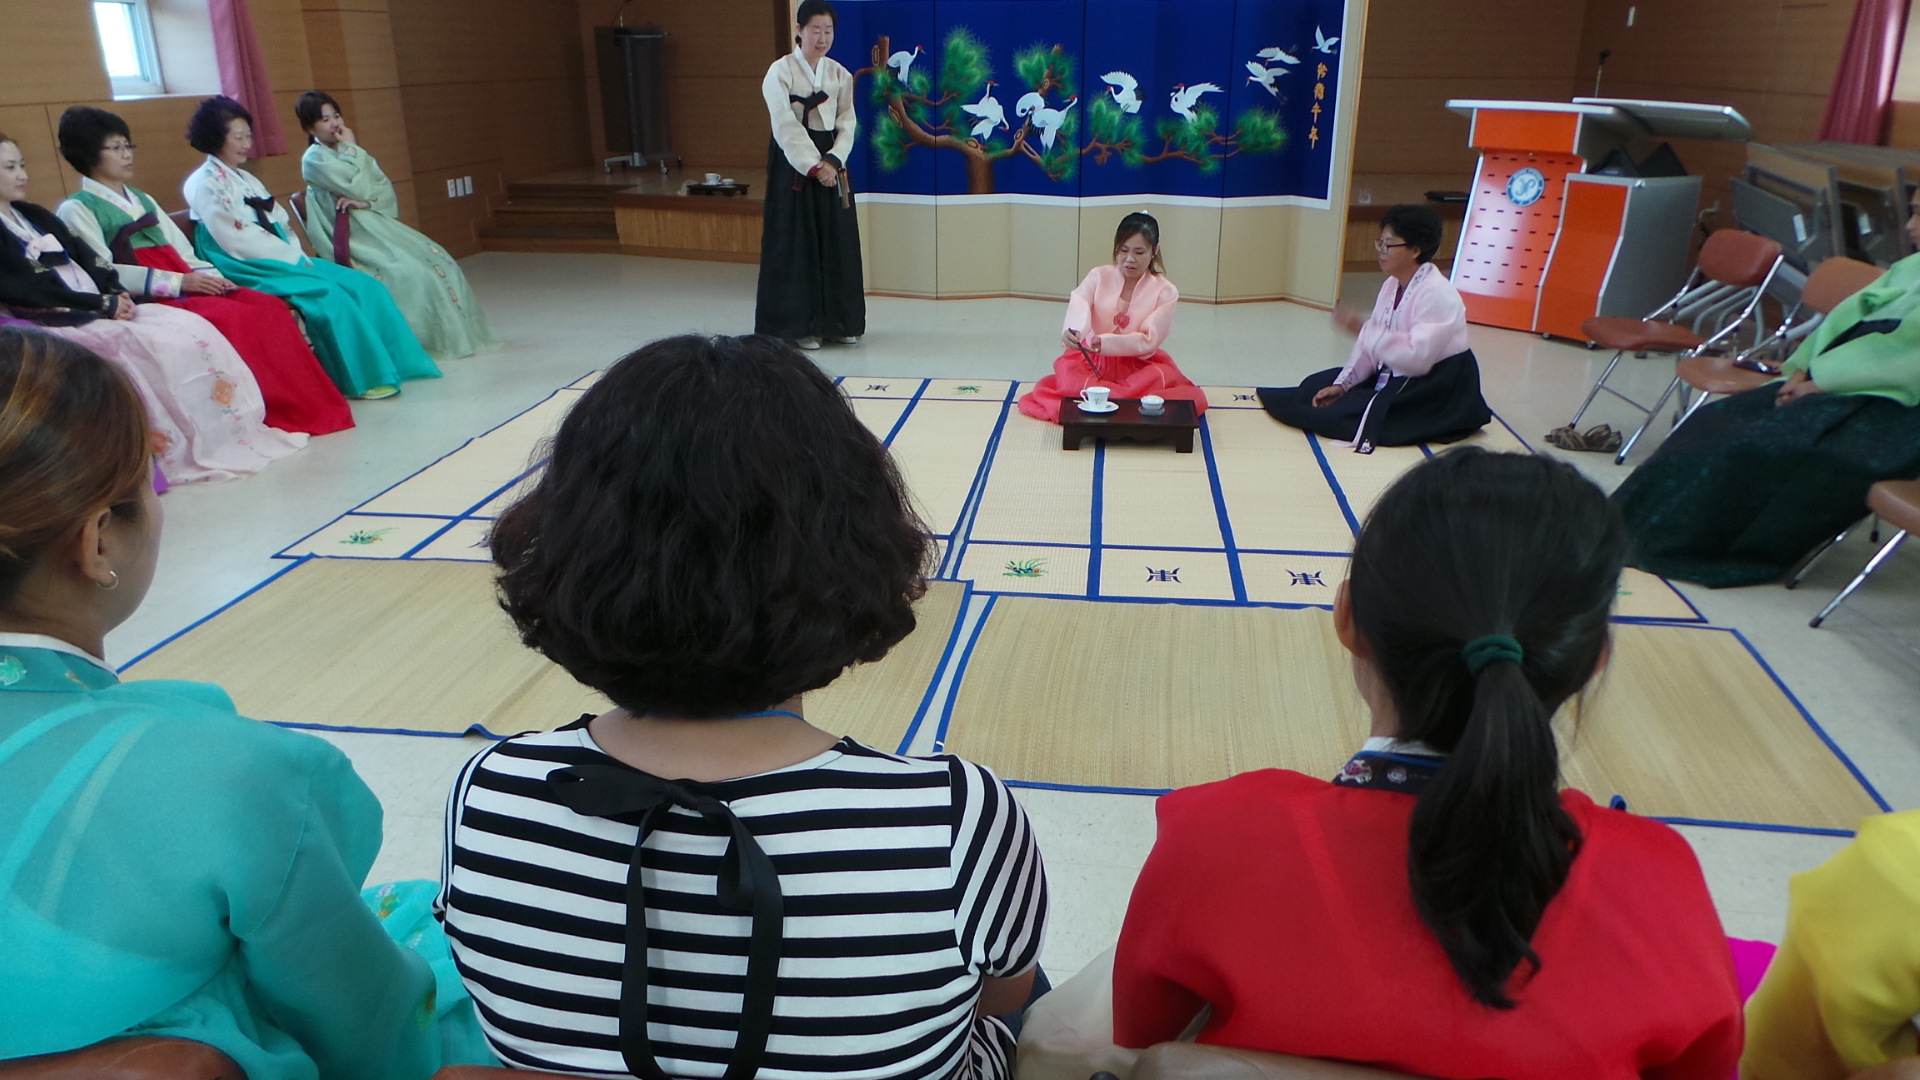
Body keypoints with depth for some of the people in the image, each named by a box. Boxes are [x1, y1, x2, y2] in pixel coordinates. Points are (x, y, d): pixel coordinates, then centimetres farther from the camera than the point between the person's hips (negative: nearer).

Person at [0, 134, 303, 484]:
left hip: (103, 310, 7)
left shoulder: (35, 216, 22)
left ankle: (236, 427, -18)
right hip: (62, 324, -7)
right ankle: (197, 449, -19)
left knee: (194, 327, -14)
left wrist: (118, 295, -3)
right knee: (168, 348, -26)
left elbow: (89, 261, 17)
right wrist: (105, 304, -12)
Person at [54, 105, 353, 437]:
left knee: (271, 307, -18)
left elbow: (184, 254, 20)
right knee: (240, 318, -30)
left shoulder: (142, 200, 27)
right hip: (149, 300, -7)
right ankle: (297, 412, -27)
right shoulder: (77, 210, 4)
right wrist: (177, 283, -18)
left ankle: (316, 402, -23)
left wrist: (212, 277, -3)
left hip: (187, 287, 7)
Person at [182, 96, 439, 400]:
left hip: (282, 259, 8)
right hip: (249, 270, -8)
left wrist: (298, 256, -5)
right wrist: (294, 258, -12)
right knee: (329, 296, -27)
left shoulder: (245, 179, 19)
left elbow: (279, 224, 15)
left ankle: (392, 362, -6)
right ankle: (364, 377, -19)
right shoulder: (205, 184, -6)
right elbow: (238, 242, -15)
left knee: (363, 286, -7)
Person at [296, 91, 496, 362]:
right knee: (411, 274, -26)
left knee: (439, 262, -7)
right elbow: (359, 187, -15)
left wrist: (366, 201, -13)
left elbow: (385, 187, 7)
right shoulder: (314, 158, -5)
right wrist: (352, 148, -4)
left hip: (379, 223, 7)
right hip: (354, 234, -7)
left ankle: (457, 335, -4)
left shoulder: (348, 151, 18)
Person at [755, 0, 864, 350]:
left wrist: (832, 160, -13)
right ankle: (797, 324, 5)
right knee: (795, 244, -3)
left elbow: (847, 123, 4)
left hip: (831, 163, 5)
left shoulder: (839, 74, 9)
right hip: (794, 165, -5)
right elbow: (786, 128, -13)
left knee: (837, 242, 6)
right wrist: (814, 166, -19)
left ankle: (838, 322, 16)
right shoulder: (780, 72, -6)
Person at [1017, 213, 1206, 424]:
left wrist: (1103, 342, -31)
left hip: (1140, 366, 0)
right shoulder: (1099, 276, -2)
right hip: (1093, 361, 1)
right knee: (1068, 372, -33)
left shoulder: (1165, 292, -4)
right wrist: (1072, 330, -49)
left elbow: (1148, 341, -14)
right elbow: (1079, 302, -24)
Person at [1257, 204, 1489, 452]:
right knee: (1315, 385, 5)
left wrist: (1362, 328, -33)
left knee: (1346, 413, -19)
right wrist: (1342, 384, -7)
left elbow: (1418, 358, -33)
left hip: (1435, 390, -9)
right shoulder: (1391, 285, 4)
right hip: (1393, 376, 9)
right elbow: (1371, 343, 4)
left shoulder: (1437, 294, -24)